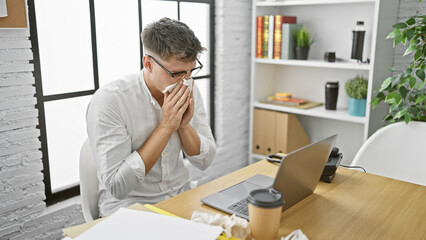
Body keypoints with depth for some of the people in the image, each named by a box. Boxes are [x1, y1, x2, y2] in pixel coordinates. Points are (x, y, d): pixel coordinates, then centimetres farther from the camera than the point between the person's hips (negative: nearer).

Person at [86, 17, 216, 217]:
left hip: (181, 197, 5)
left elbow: (205, 161, 2)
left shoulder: (190, 92, -3)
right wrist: (166, 126, -25)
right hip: (129, 206, -4)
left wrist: (185, 126, -17)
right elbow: (117, 186, -23)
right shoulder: (109, 100, -20)